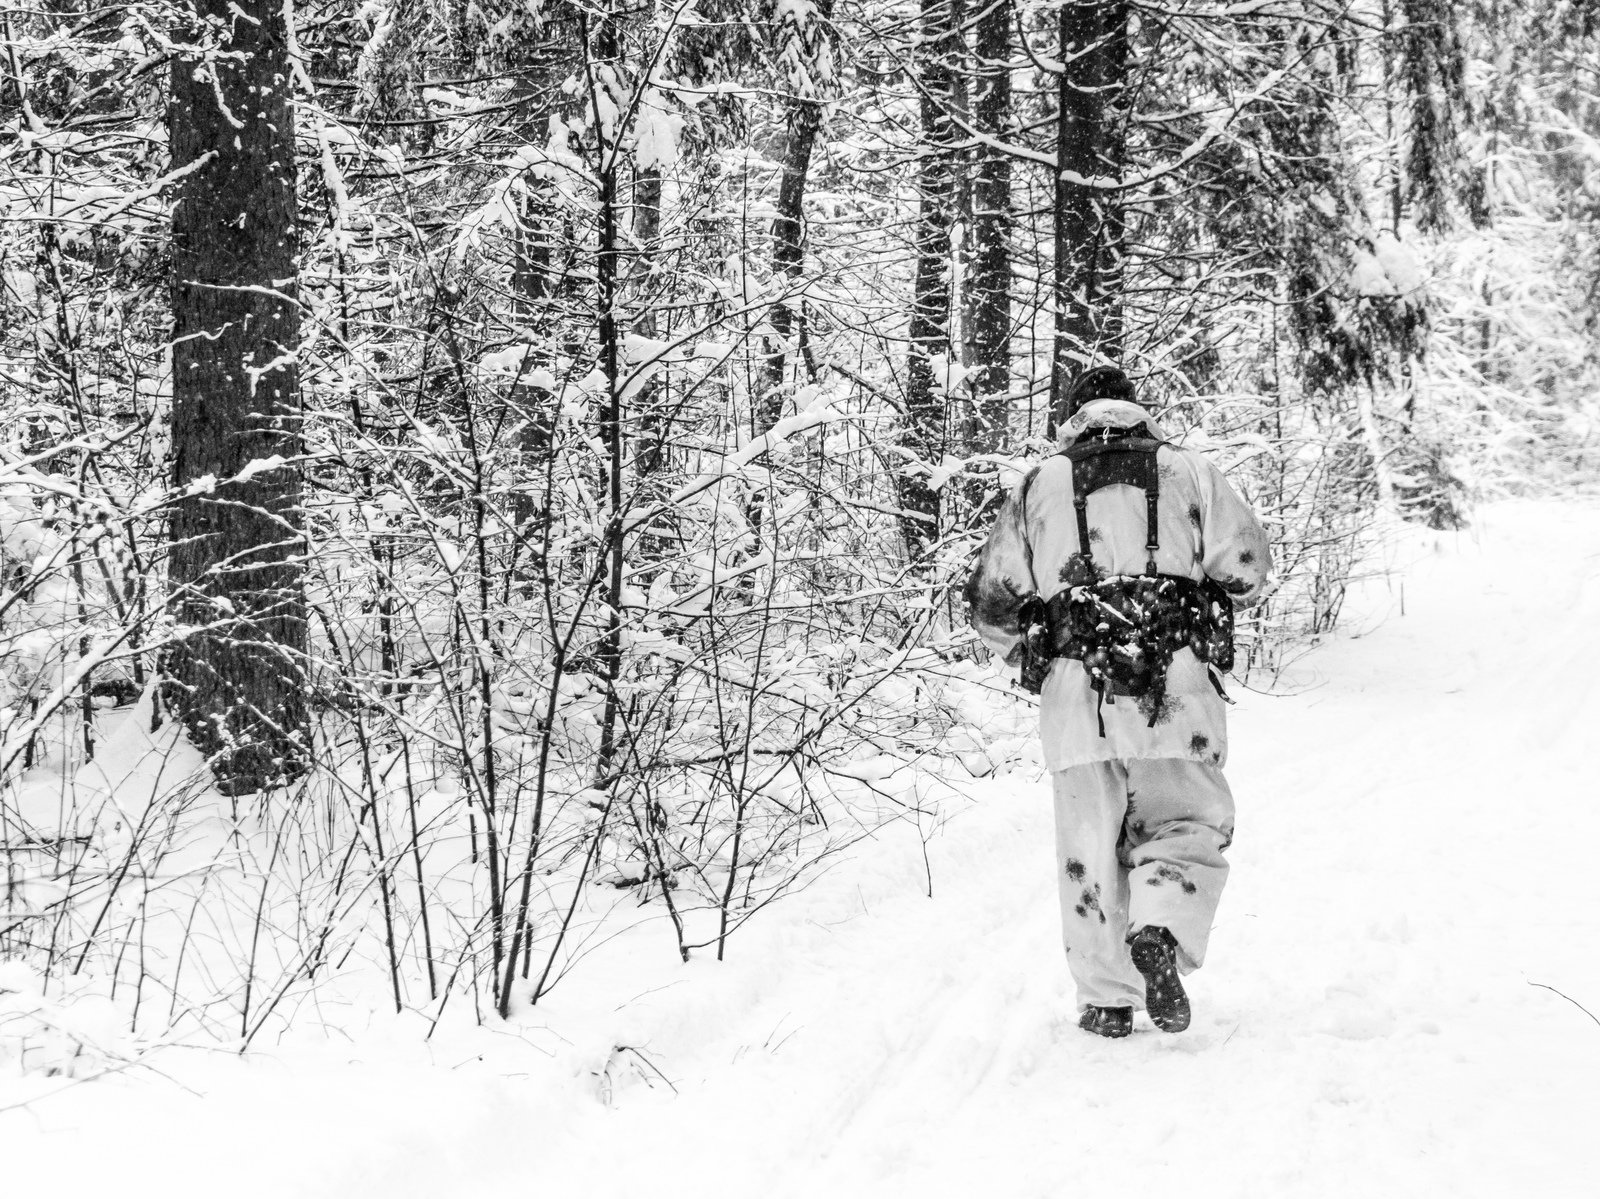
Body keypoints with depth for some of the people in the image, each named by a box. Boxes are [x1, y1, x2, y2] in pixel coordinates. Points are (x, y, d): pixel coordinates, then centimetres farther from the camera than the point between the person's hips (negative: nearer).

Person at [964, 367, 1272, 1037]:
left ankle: (1107, 1000, 10)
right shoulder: (1188, 472, 12)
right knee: (1191, 823, 12)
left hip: (1075, 690, 1)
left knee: (1090, 849, 10)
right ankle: (1161, 928, -15)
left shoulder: (1038, 486, 14)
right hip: (1174, 683, -1)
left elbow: (990, 603, 14)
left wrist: (1034, 653, 31)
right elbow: (1249, 566, 5)